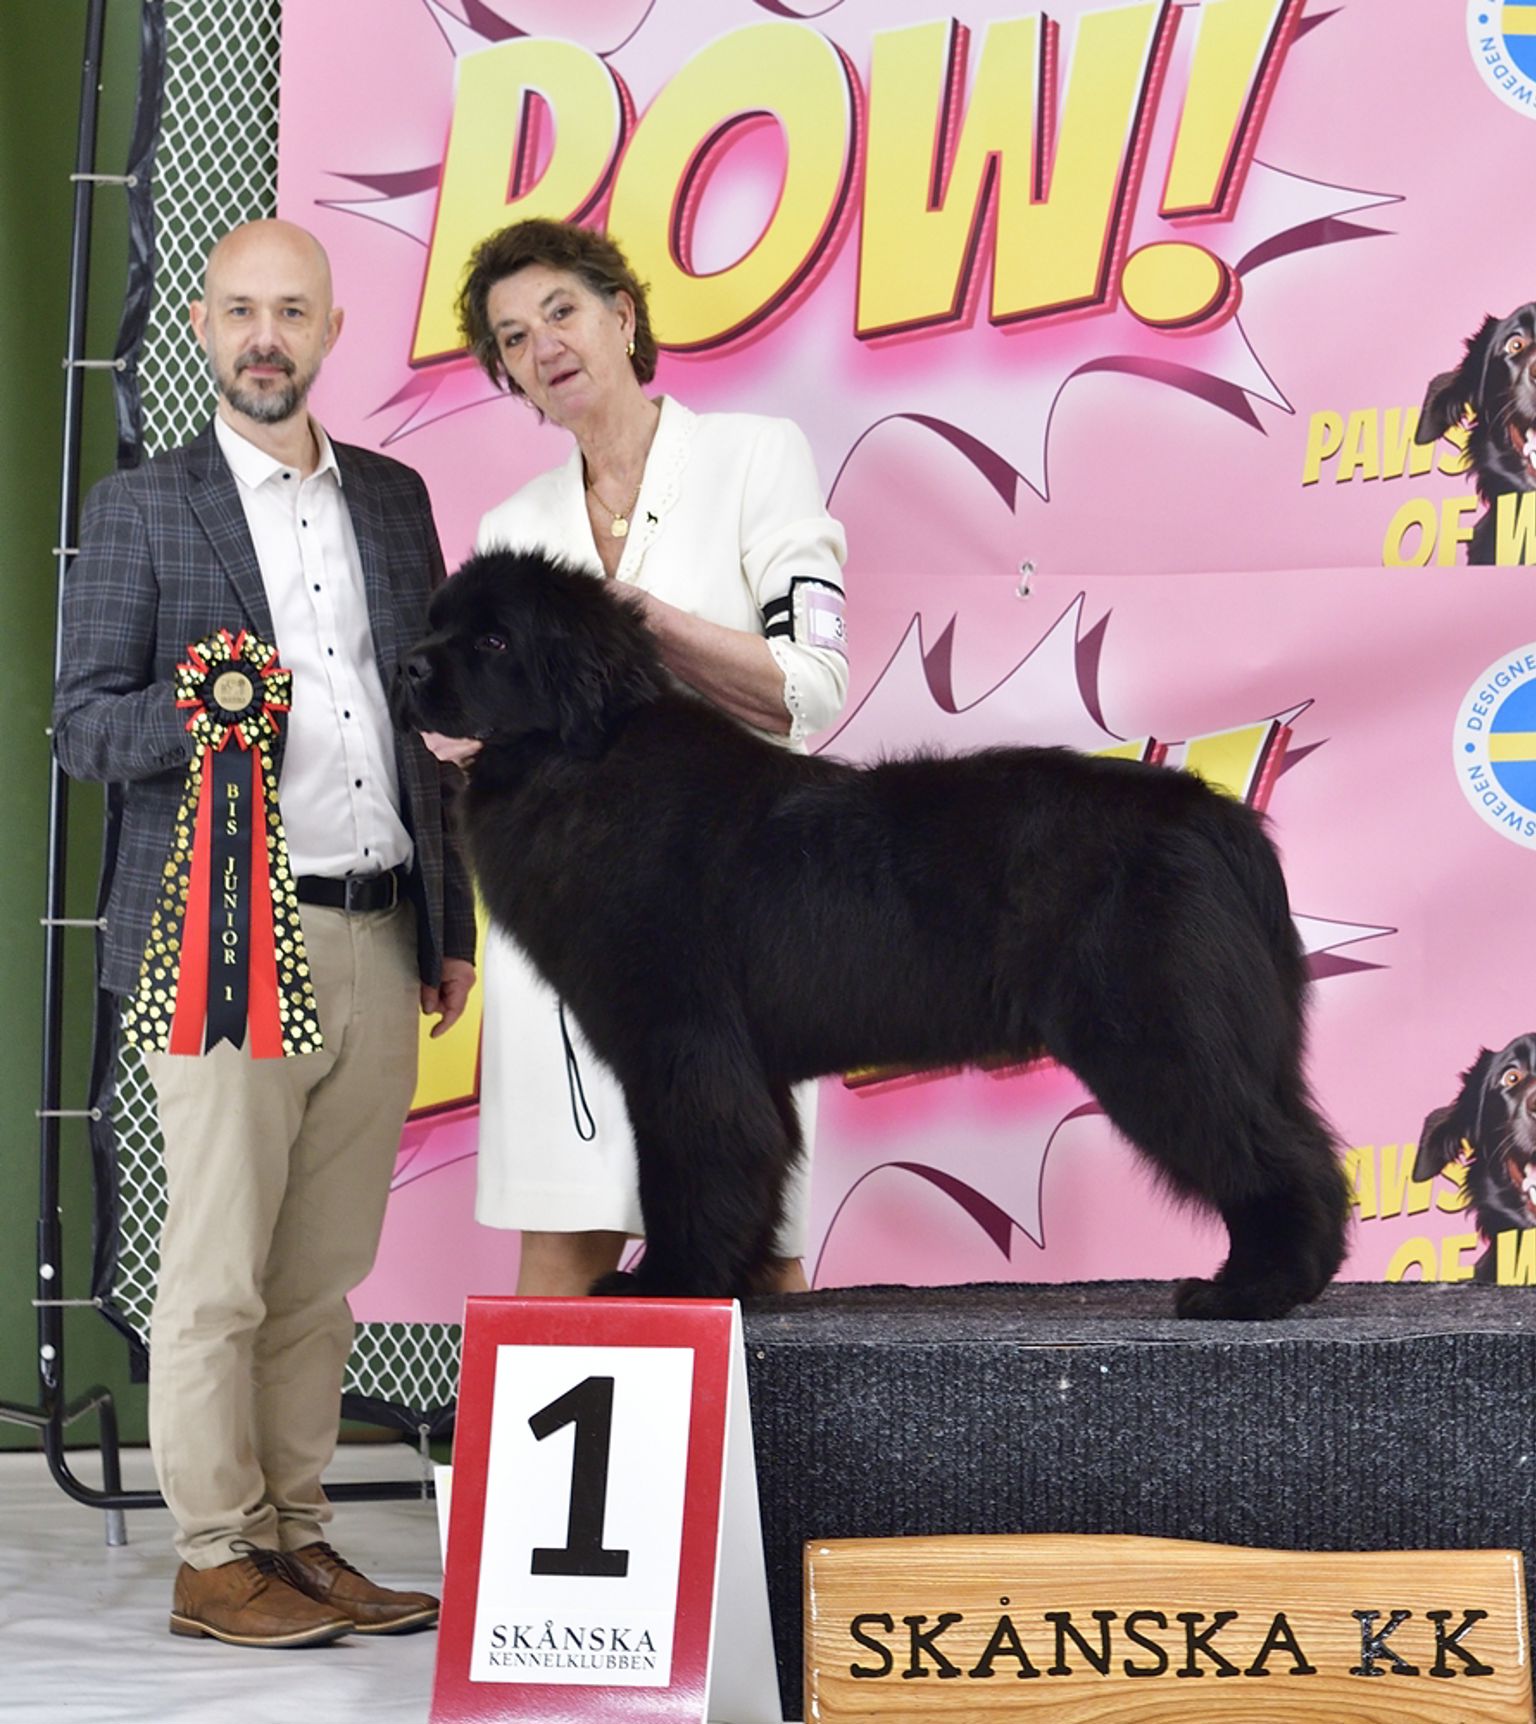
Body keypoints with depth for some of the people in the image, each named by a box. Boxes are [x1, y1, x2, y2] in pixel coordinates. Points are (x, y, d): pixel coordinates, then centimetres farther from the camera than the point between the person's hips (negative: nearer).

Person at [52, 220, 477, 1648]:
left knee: (322, 1272, 8)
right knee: (219, 1272, -2)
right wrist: (198, 712, -21)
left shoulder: (394, 498, 15)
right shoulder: (141, 509, 2)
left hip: (376, 941, 4)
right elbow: (80, 723, -1)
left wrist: (452, 924, 15)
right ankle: (214, 1559, 8)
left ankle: (297, 1537, 17)